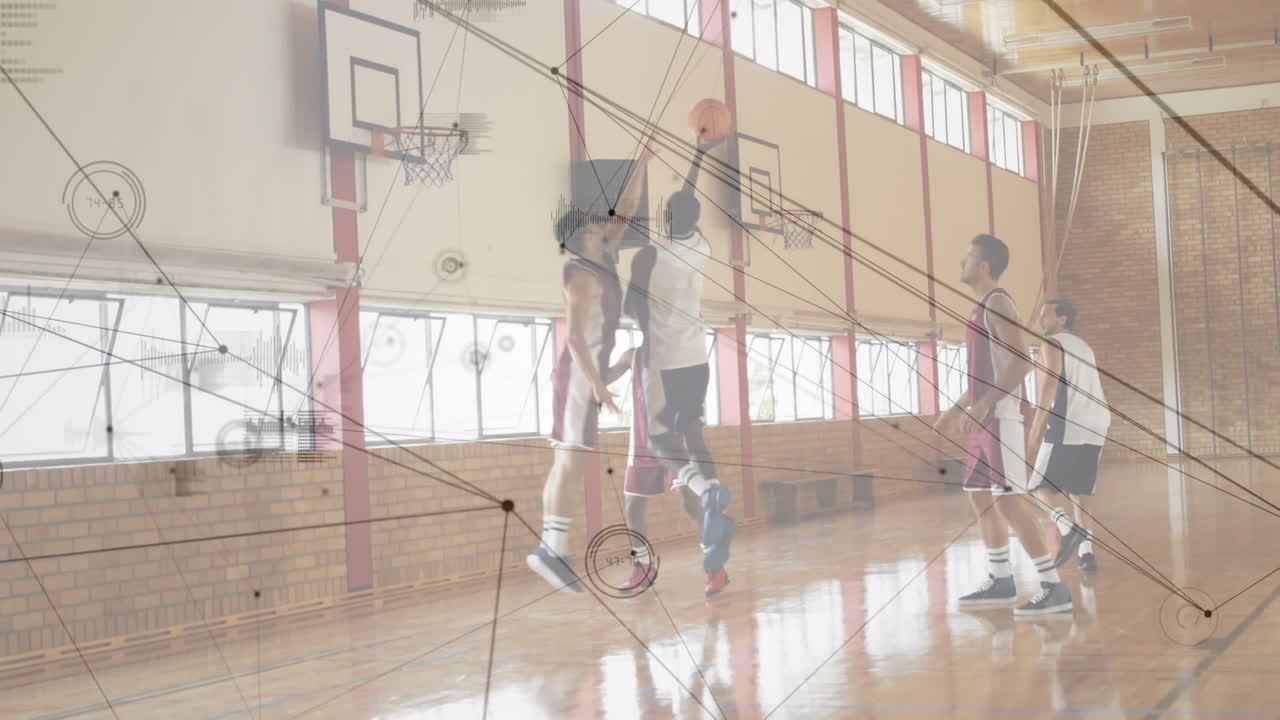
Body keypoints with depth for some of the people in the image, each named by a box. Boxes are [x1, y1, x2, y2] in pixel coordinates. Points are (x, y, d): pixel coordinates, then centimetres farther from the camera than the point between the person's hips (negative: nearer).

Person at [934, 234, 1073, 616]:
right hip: (985, 418, 10)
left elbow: (1022, 361, -21)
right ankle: (1001, 581, 22)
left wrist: (982, 406, -27)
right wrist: (958, 409, 25)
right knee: (979, 495, 14)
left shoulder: (997, 302, -11)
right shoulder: (982, 308, 19)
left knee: (1008, 500, -13)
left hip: (1001, 416, -10)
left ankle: (1054, 587, -13)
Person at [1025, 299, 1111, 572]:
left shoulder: (1053, 344, -2)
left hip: (1066, 427, -7)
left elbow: (1049, 385, -15)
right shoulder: (1084, 347, 24)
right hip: (1094, 427, 7)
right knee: (1078, 492, 13)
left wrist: (1036, 430, -19)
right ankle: (1087, 552, 0)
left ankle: (1068, 529, -21)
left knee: (1042, 486, 4)